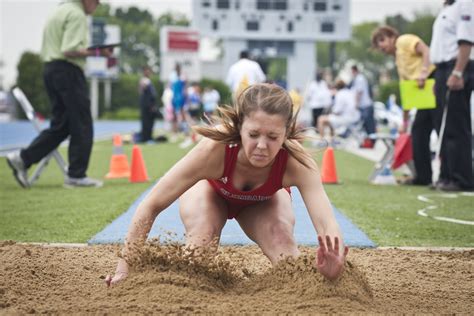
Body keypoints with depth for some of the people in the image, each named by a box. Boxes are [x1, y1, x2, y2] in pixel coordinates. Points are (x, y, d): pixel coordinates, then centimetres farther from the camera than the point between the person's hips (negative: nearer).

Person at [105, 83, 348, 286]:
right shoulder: (214, 149, -45)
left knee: (282, 244, -27)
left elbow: (326, 222, -53)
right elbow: (151, 206, -38)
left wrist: (332, 265, -76)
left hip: (263, 201, 1)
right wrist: (126, 266, -39)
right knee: (200, 240, -29)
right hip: (210, 188, -1)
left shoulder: (296, 162, -42)